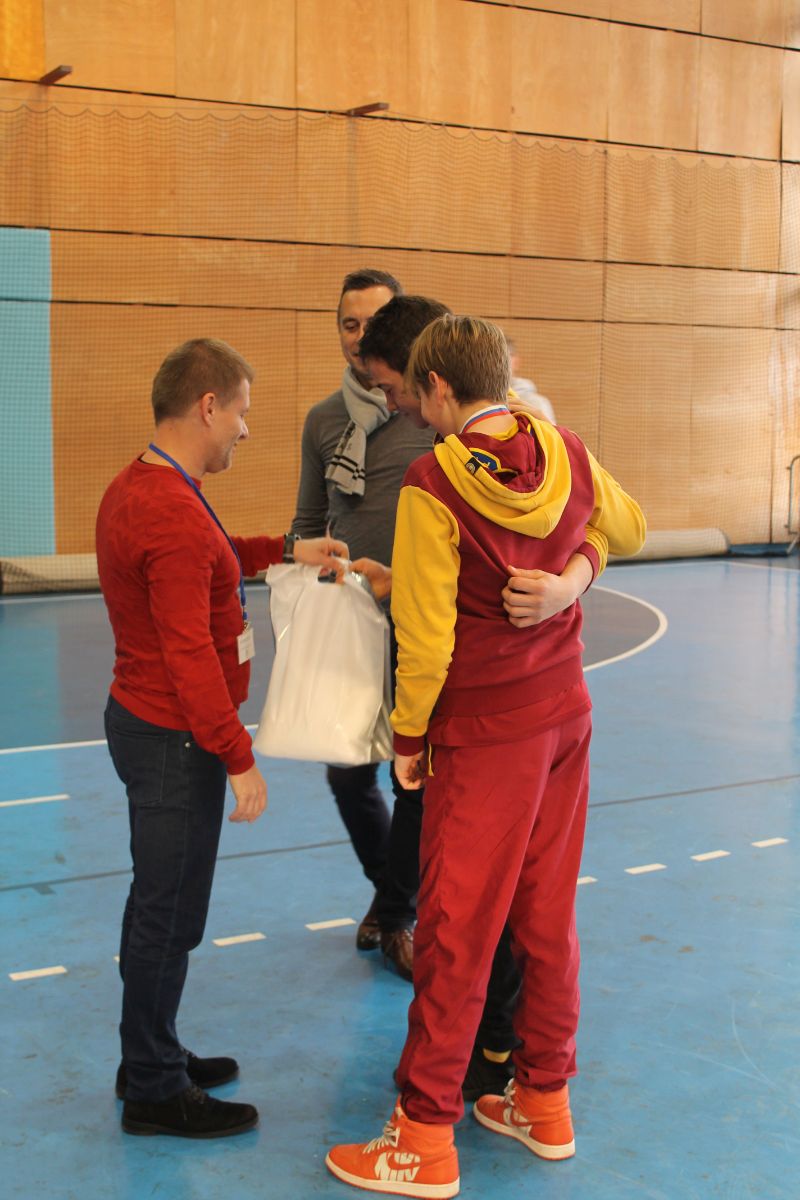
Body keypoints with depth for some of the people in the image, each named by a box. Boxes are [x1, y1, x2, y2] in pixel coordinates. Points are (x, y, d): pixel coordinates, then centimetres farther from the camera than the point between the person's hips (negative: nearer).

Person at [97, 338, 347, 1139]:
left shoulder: (136, 489, 8)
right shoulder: (175, 517, -24)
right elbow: (190, 657, -25)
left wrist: (286, 552, 19)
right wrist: (239, 759, -20)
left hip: (143, 721, 10)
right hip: (175, 740, -10)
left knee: (155, 905, 20)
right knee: (169, 918, 2)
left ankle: (151, 1060, 34)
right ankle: (155, 1092, 16)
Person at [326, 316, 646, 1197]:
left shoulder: (433, 482, -19)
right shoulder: (567, 454, -2)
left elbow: (426, 631, -17)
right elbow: (627, 532, 17)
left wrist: (409, 735, -5)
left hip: (483, 731, -6)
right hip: (565, 712, 6)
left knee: (455, 930, 2)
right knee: (547, 916, 15)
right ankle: (544, 1101, 28)